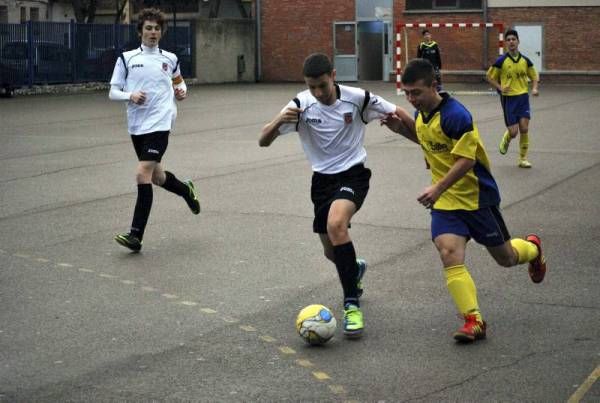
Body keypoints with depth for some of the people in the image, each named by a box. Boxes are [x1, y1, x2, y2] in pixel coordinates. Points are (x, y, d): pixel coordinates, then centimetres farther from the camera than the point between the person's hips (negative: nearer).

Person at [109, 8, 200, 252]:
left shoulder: (170, 59, 8)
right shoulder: (127, 58, 5)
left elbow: (179, 83, 25)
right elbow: (113, 92, 4)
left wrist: (181, 92, 3)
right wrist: (130, 96, -16)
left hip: (159, 124, -3)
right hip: (136, 125, 3)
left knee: (143, 175, -16)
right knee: (156, 176, 14)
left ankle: (136, 235, -14)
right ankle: (186, 190, 48)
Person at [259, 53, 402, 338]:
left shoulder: (357, 98, -14)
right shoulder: (301, 105, -11)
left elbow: (397, 116, 1)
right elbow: (263, 141, -14)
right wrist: (278, 121, -34)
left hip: (353, 174, -3)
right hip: (322, 179, 4)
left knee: (336, 224, -33)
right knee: (332, 252, 11)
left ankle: (351, 303, -24)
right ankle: (355, 269, 51)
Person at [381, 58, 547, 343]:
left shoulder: (455, 115, -24)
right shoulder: (421, 113, 2)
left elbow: (466, 160, -25)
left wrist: (437, 188, -32)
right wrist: (402, 127, 5)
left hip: (476, 196, -6)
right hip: (444, 201, 6)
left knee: (506, 258, 12)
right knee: (449, 256, -16)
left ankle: (532, 248, 48)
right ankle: (474, 320, -14)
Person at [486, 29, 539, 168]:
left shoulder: (525, 60, 2)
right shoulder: (501, 61, -6)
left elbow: (534, 76, 16)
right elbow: (490, 77, 3)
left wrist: (534, 88, -3)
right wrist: (500, 88, -11)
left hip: (523, 97, 2)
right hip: (508, 99, -2)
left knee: (524, 129, -5)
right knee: (513, 132, -4)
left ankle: (523, 159, 9)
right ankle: (506, 140, 34)